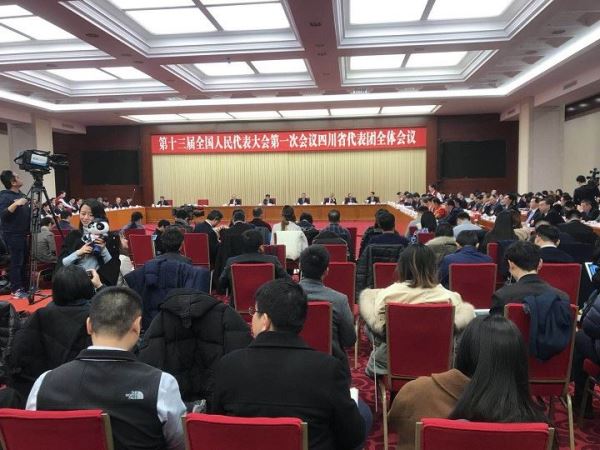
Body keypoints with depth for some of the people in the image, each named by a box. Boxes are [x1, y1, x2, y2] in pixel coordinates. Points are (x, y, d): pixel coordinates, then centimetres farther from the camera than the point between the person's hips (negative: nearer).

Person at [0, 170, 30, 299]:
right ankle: (16, 290, -1)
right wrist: (15, 204, -33)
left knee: (24, 260, 12)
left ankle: (23, 286, 21)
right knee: (16, 261, -6)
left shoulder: (20, 194, 13)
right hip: (12, 234, -8)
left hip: (22, 233, 8)